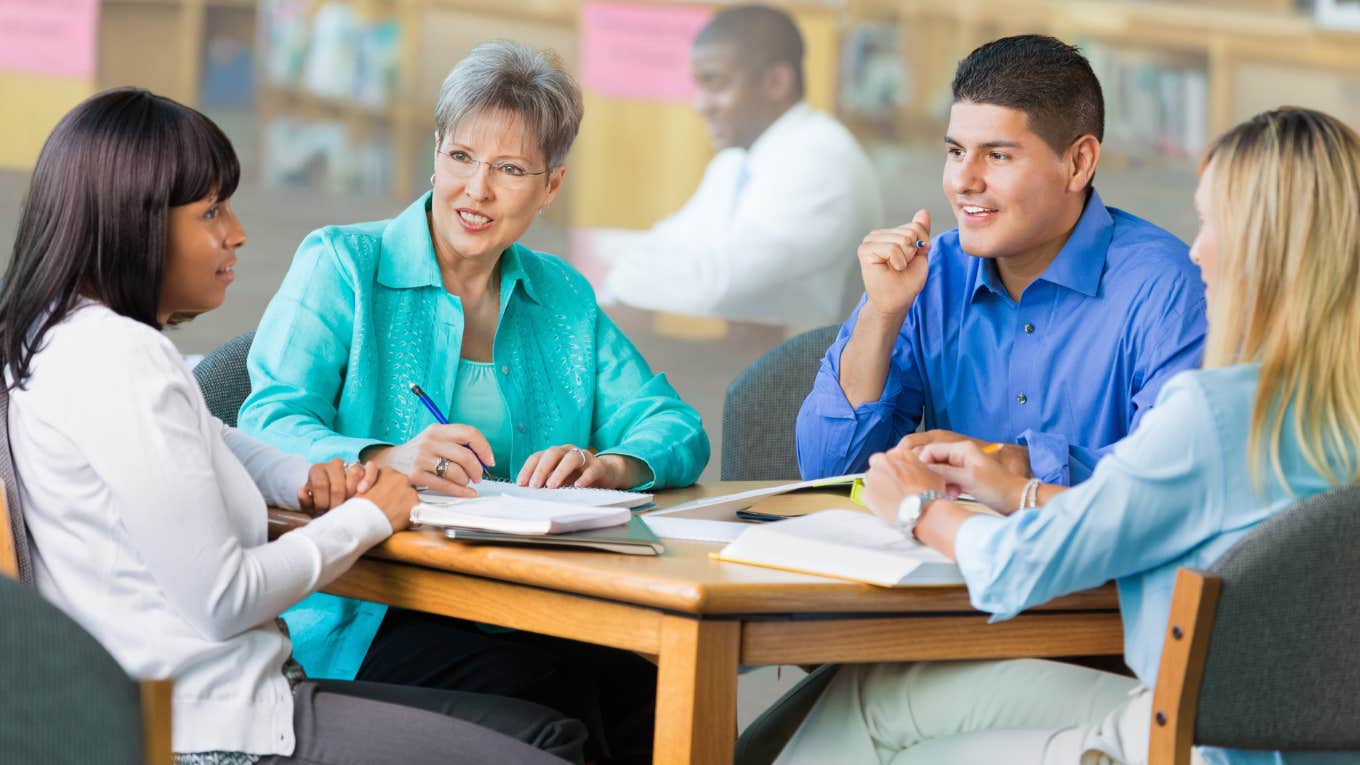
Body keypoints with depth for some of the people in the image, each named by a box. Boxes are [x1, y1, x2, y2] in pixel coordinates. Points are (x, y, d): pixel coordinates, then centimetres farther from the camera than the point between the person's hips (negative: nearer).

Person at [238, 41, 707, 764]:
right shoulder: (340, 265, 4)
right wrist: (387, 460, -31)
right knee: (553, 695, -34)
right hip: (362, 618, -4)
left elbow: (677, 430, 12)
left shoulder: (564, 299, 20)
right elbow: (268, 431, -10)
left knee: (653, 698, -28)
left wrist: (612, 465, -13)